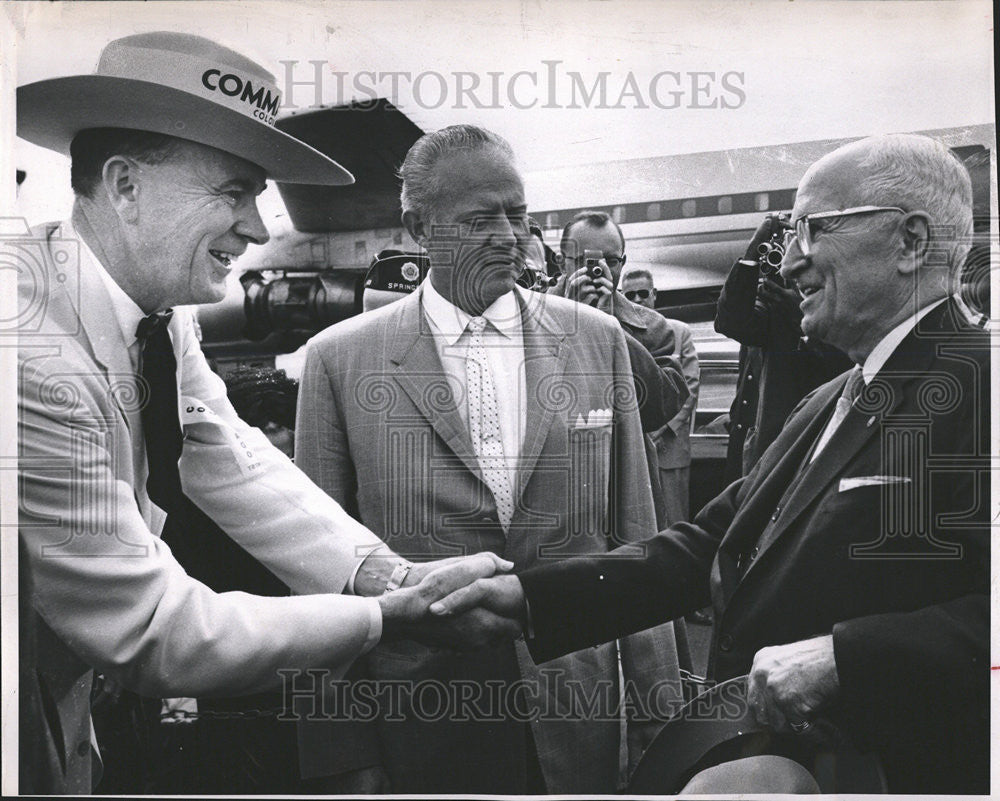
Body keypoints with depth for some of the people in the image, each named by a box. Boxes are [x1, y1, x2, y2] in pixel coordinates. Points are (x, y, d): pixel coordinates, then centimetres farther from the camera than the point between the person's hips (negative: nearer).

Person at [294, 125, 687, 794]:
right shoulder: (340, 358, -4)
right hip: (416, 721, -1)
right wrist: (334, 756, -1)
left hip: (575, 711, 2)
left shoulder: (598, 339, 2)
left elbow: (632, 535, 5)